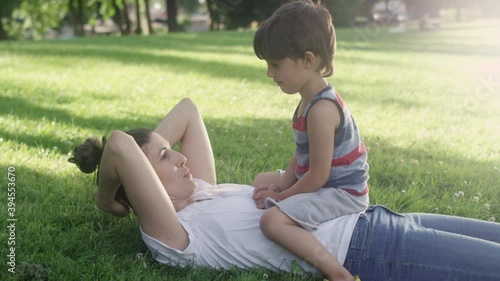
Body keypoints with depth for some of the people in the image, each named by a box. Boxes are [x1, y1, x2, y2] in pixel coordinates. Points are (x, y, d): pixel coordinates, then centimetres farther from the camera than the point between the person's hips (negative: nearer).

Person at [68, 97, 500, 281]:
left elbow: (188, 110, 20)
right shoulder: (171, 237, -12)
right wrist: (105, 198, -7)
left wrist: (154, 146, 10)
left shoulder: (200, 191, 13)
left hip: (367, 224, 9)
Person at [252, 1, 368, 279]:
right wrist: (280, 186, -2)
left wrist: (281, 197, -11)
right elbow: (301, 154, 10)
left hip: (341, 192, -11)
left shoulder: (321, 110, -27)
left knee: (273, 220, -29)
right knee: (263, 181, 26)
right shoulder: (313, 99, 4)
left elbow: (318, 177, -24)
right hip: (327, 183, 11)